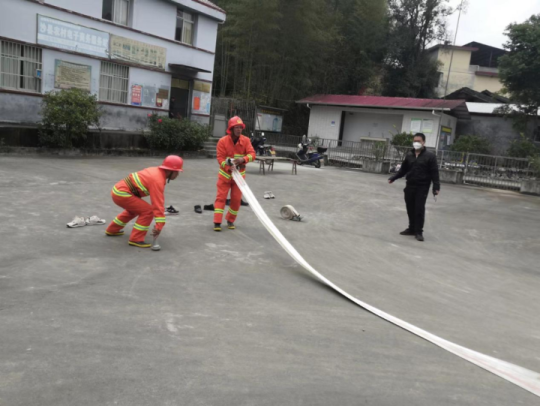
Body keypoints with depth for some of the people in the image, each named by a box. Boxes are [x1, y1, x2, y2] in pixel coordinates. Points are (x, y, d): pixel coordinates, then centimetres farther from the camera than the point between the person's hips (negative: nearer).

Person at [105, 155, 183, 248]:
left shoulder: (156, 170, 8)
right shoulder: (157, 180, -20)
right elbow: (157, 203, -24)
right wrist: (159, 225, -25)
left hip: (118, 189, 10)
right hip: (122, 194, -10)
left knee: (134, 210, 31)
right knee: (148, 211, -10)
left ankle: (112, 230, 43)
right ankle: (136, 239, -5)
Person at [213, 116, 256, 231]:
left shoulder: (246, 140, -6)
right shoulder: (223, 141, -13)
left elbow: (252, 154, -15)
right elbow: (220, 158, -17)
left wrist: (243, 159, -36)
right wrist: (229, 168, -33)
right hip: (225, 174, -2)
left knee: (236, 199, 4)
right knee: (221, 197, -4)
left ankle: (230, 221, 22)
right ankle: (217, 222, -3)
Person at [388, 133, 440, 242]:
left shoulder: (430, 156, -6)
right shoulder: (409, 155, 8)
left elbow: (434, 173, -9)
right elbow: (403, 169, 16)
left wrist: (436, 187, -17)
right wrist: (393, 178, 14)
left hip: (422, 188, -5)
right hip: (409, 186, 5)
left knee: (419, 209, -5)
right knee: (410, 209, 9)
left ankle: (419, 231, 4)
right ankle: (412, 228, 22)